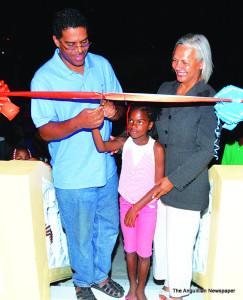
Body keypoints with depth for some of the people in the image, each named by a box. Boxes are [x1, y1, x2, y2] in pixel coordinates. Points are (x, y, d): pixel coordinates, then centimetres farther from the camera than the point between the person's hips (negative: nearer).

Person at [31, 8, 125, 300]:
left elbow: (120, 104, 7)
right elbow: (46, 131, -13)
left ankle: (100, 275, 49)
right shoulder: (43, 78, -12)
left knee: (109, 227, 21)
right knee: (81, 235, 14)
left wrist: (114, 110, -17)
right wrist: (79, 122, -31)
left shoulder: (102, 64, 1)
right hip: (73, 177, -4)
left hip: (106, 167, 5)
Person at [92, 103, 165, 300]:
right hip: (126, 202, 3)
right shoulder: (124, 142, -8)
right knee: (129, 248, 16)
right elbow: (102, 147, -27)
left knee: (144, 251, 9)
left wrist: (136, 208, -16)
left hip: (148, 205, -2)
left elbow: (158, 185, -16)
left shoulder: (157, 148, -17)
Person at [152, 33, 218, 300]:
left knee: (179, 242, 10)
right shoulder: (165, 89, 4)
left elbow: (206, 151, -16)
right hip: (159, 180, 6)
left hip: (187, 186, -5)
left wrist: (174, 180, -18)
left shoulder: (210, 100, -13)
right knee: (161, 236, 19)